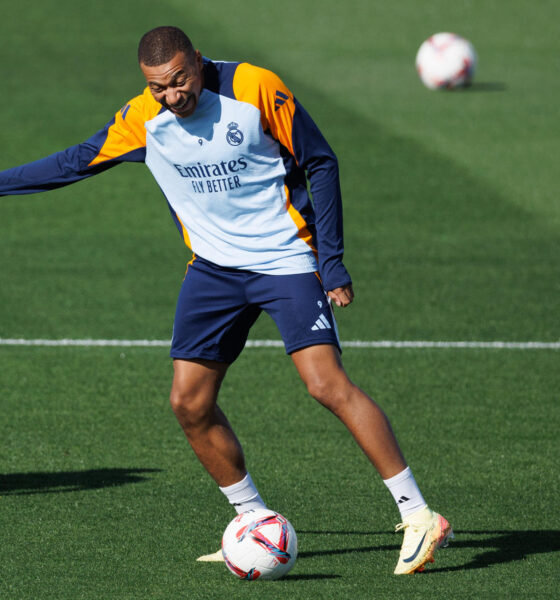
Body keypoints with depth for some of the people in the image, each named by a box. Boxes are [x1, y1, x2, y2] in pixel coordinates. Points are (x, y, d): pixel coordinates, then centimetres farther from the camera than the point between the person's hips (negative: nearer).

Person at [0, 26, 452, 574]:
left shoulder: (256, 90, -16)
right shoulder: (141, 121, -5)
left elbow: (321, 164, -8)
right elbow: (75, 163, 10)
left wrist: (331, 260, -11)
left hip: (287, 258, -5)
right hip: (214, 268, 5)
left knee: (327, 384, -19)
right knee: (189, 403, -4)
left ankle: (418, 516, -16)